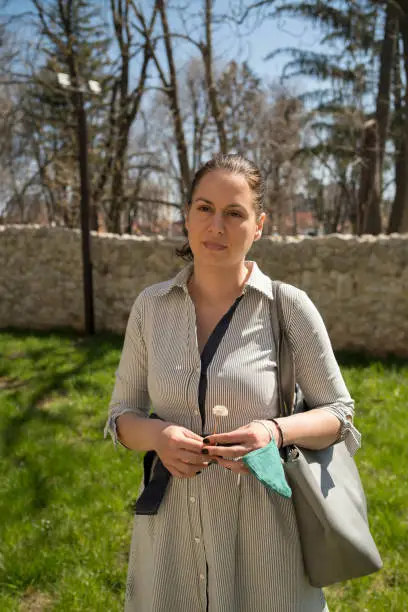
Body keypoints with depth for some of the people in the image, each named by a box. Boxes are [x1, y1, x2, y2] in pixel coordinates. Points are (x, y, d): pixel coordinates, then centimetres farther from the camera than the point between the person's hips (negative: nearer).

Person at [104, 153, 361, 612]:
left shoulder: (290, 307, -11)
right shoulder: (150, 306, -3)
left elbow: (338, 415, -2)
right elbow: (122, 415, 4)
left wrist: (277, 431, -22)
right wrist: (158, 435, -17)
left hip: (260, 527, -2)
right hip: (170, 526, 3)